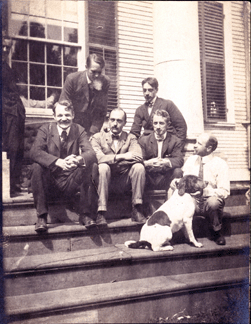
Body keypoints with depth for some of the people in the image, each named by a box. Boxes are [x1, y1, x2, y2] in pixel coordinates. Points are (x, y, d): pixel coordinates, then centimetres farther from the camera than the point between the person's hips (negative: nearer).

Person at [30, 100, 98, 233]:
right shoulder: (45, 129, -1)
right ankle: (41, 216, -19)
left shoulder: (79, 130, 2)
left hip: (71, 183, 1)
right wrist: (58, 162, -36)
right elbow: (35, 151, -19)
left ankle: (85, 214, -14)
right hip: (49, 184, 0)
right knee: (36, 166, -27)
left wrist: (78, 159, -39)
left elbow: (91, 153, -14)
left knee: (89, 165, -23)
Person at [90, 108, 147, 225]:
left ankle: (137, 211, -17)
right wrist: (121, 156, -21)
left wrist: (111, 161, -17)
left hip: (124, 182, 2)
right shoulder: (98, 137, 6)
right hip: (106, 182, -1)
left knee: (139, 166, -23)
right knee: (103, 167, -31)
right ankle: (101, 213, -28)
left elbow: (138, 157, -10)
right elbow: (97, 157, -15)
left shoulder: (130, 139, 11)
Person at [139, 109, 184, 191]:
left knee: (178, 171, -29)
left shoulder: (175, 141, 7)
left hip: (166, 180, 0)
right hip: (148, 181, 0)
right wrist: (148, 163, -30)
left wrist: (166, 162, -33)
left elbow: (179, 160, -10)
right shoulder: (143, 140, 8)